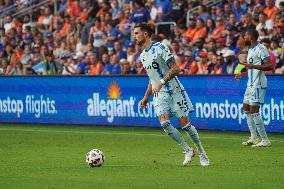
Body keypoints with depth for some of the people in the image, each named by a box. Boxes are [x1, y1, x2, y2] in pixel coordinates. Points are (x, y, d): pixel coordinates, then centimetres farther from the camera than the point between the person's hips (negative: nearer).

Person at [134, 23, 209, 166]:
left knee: (184, 123, -6)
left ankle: (201, 151, 13)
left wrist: (161, 82, -25)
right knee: (165, 123, -14)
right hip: (159, 95, 6)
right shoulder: (143, 55, 14)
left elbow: (176, 69, -17)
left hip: (174, 90, -6)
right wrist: (146, 98, 21)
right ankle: (188, 151, 0)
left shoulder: (160, 48, -10)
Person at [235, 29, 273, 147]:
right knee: (246, 108, 13)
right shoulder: (250, 50, 18)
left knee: (254, 111, -12)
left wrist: (253, 66, -28)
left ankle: (265, 140, -8)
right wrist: (242, 74, 24)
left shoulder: (260, 49, -13)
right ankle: (254, 138, 20)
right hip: (251, 84, 10)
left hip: (258, 84, -10)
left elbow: (269, 66, -21)